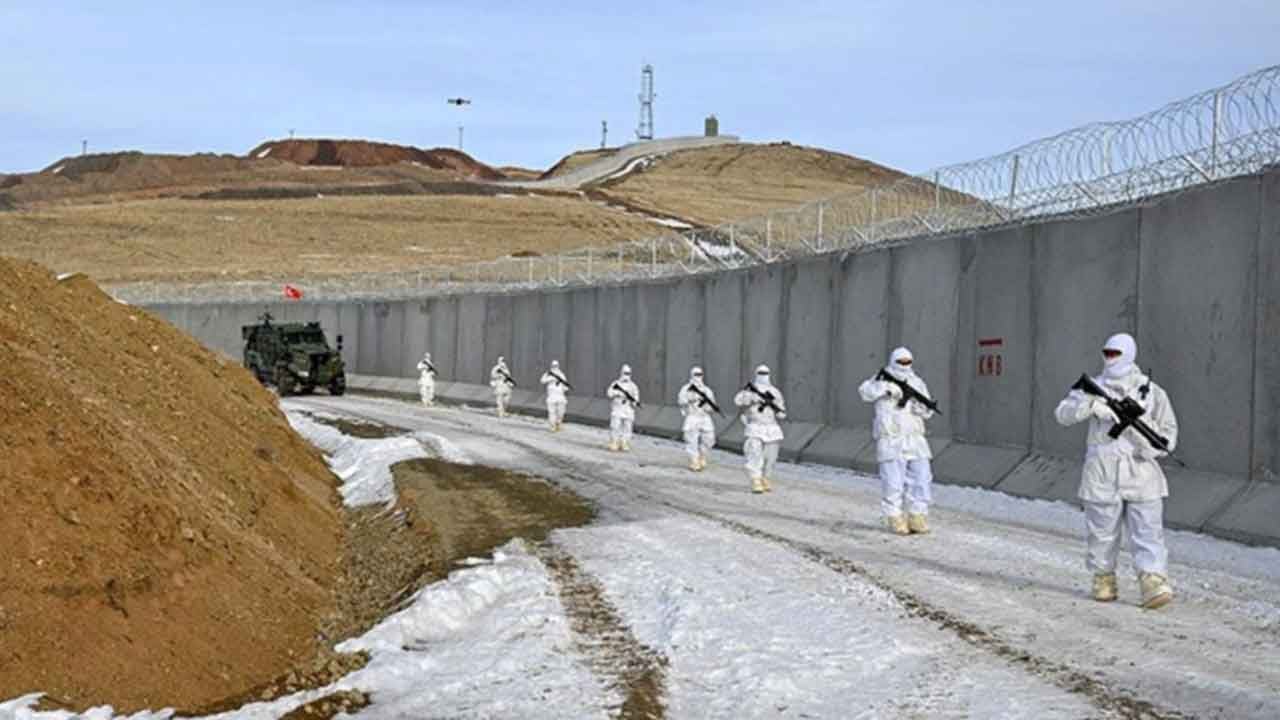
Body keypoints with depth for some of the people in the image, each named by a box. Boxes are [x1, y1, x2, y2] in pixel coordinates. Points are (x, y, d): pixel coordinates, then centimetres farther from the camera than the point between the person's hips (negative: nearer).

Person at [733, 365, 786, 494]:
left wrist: (773, 403, -11)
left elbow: (782, 414, 7)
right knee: (755, 456, -14)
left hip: (772, 431, 4)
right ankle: (756, 483, -17)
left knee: (770, 458, 5)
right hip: (755, 429, -3)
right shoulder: (750, 390, 3)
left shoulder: (775, 393, 10)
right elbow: (738, 401, -14)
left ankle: (765, 481, 21)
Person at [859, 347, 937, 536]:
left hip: (914, 439, 4)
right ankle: (895, 520, 3)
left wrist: (917, 404, -10)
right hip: (890, 440, -4)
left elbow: (927, 412, 12)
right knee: (893, 483, -6)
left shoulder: (917, 383, 15)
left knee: (922, 480, 2)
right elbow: (865, 392, -14)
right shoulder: (883, 380, 4)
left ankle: (917, 518, 11)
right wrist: (886, 388, -25)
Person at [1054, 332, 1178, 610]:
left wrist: (1153, 446, -9)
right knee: (1102, 534, 7)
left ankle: (1154, 583, -11)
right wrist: (1089, 405, -22)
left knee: (1148, 533, -8)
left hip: (1142, 475, 0)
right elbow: (1062, 413, -3)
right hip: (1102, 475, 0)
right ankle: (1103, 580, 22)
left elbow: (1169, 431, 12)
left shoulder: (1152, 392, 8)